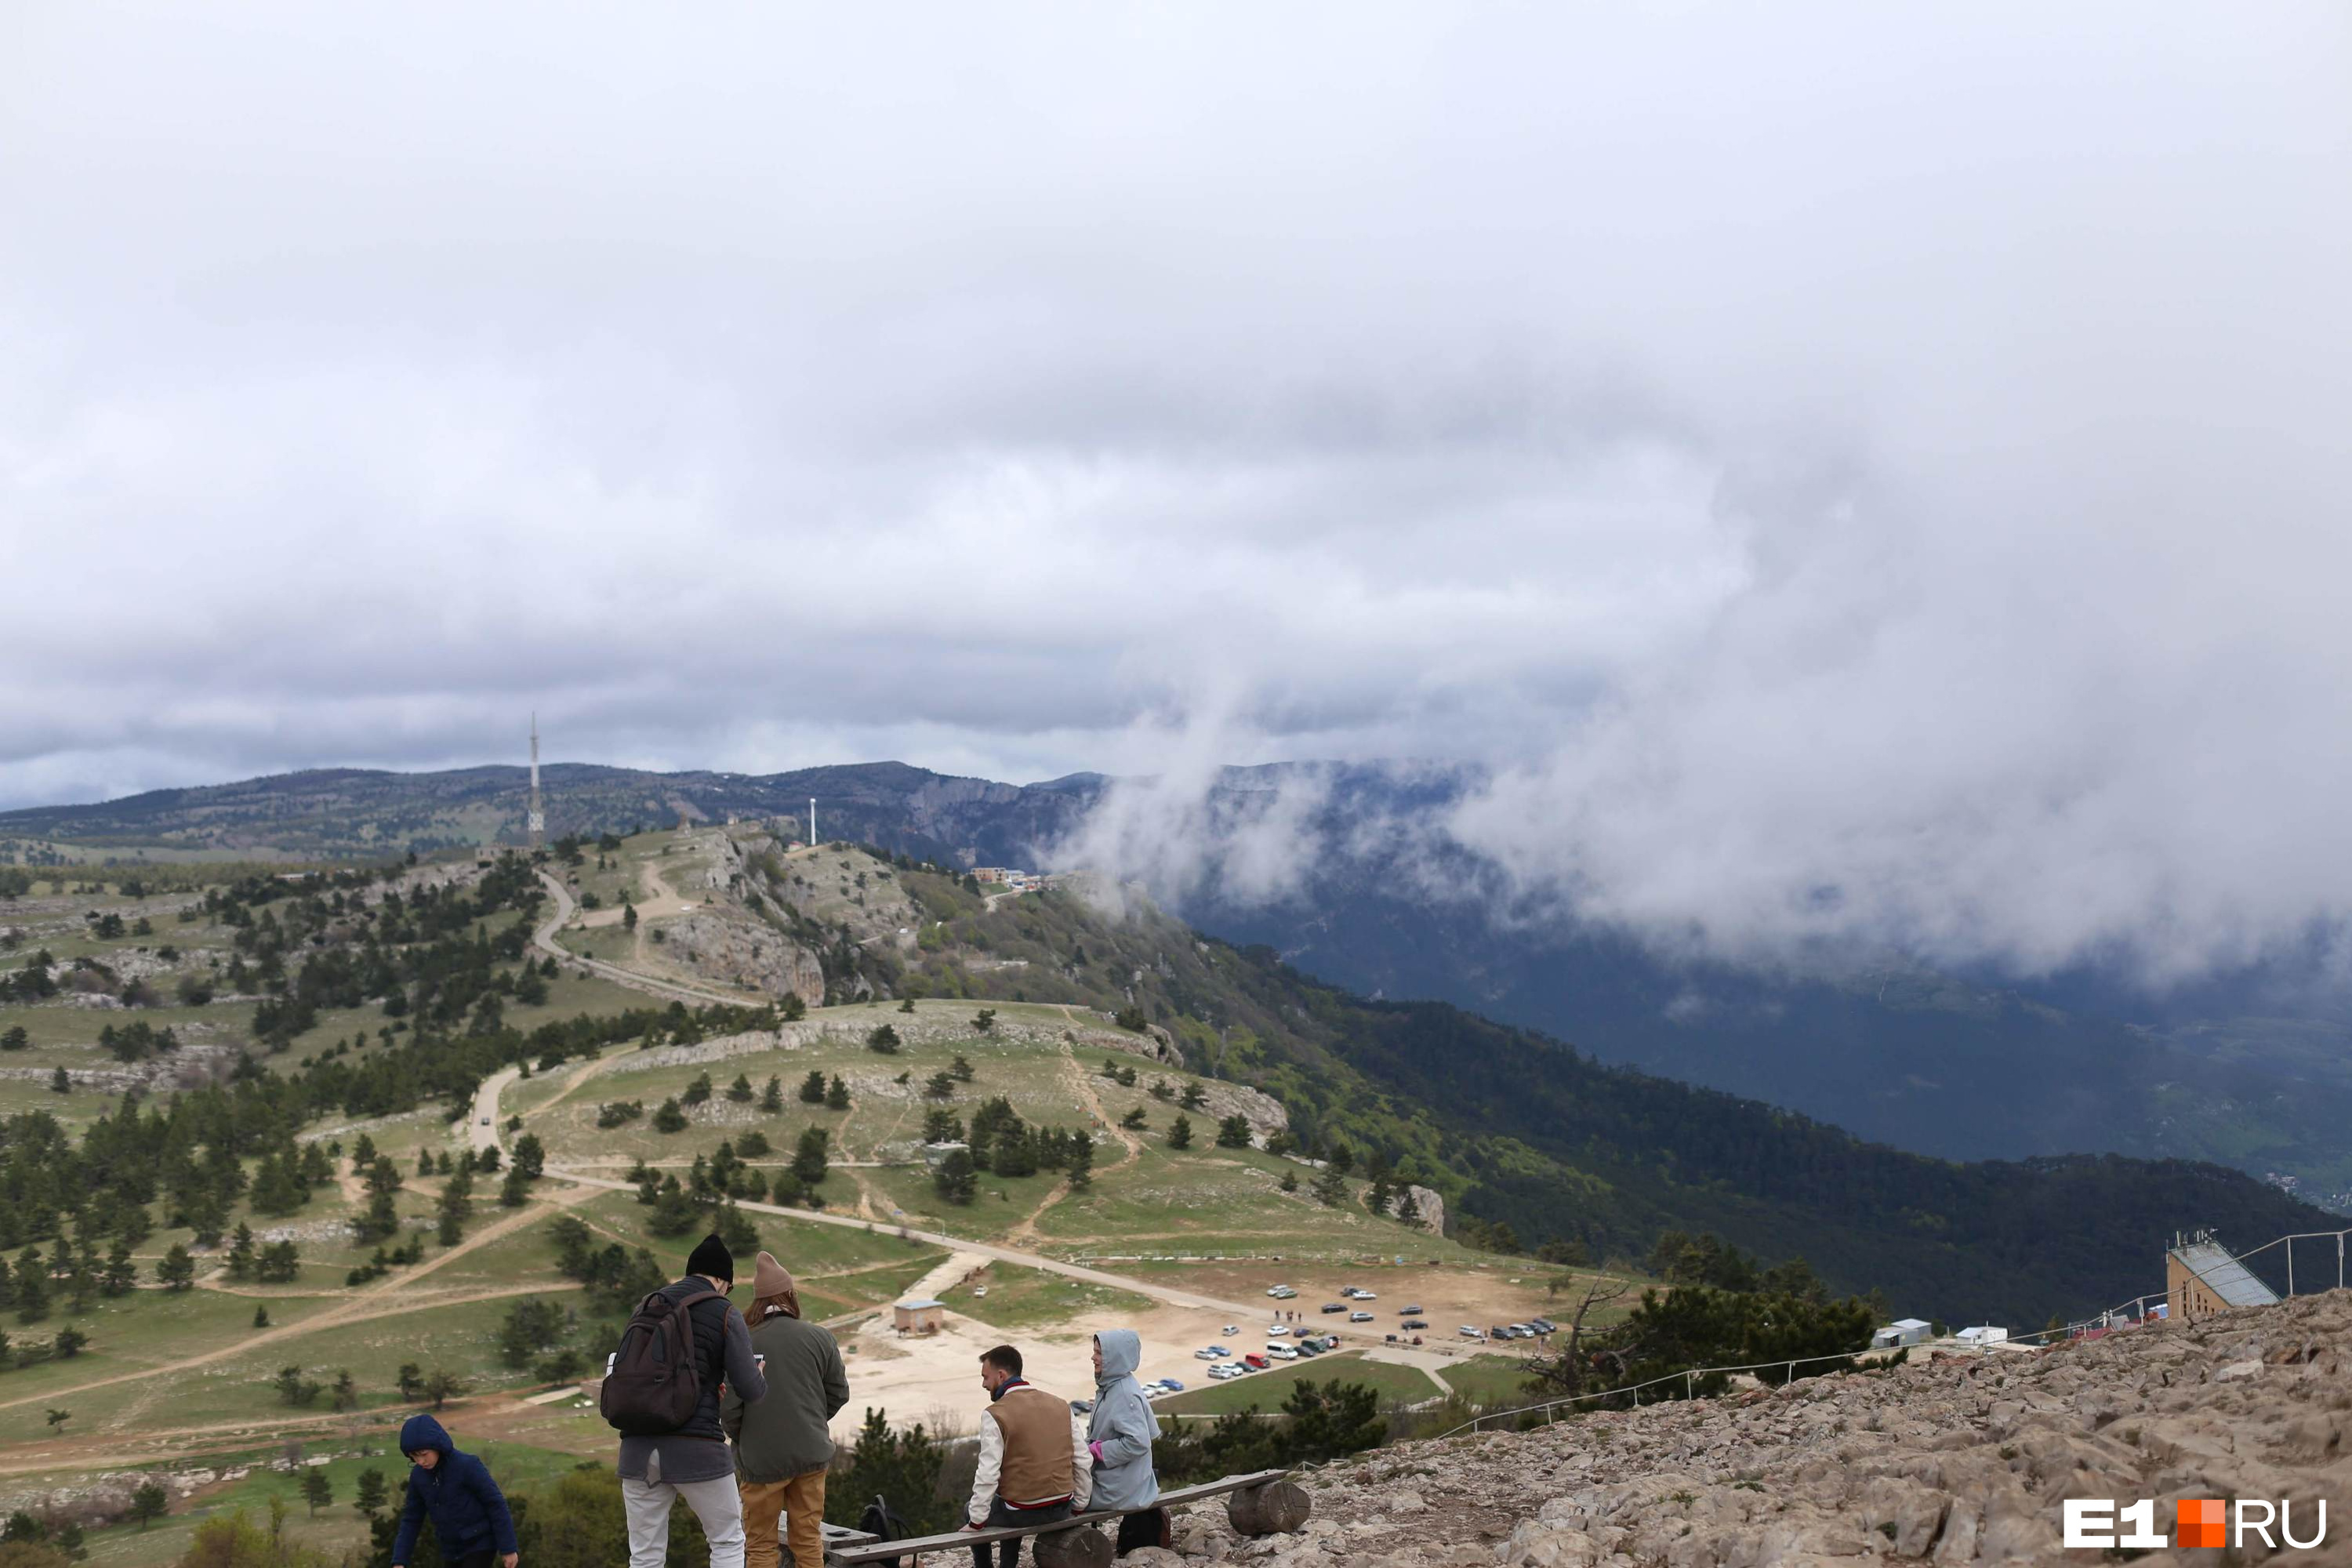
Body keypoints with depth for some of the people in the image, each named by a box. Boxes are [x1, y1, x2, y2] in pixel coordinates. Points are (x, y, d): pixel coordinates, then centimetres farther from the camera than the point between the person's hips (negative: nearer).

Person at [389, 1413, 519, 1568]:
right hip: (452, 1551, 6)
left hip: (479, 1546, -6)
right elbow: (412, 1519, 6)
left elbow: (496, 1504, -16)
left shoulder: (468, 1466, -20)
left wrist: (508, 1548, -15)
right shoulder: (419, 1476, -2)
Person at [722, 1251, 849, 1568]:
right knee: (808, 1540, 13)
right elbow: (838, 1393, 5)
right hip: (811, 1453, 3)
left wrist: (741, 1440, 9)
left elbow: (728, 1407, -11)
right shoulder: (819, 1338, -4)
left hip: (761, 1459, -3)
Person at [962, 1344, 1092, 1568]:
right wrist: (1079, 1506, 18)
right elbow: (1084, 1462, 6)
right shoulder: (1061, 1406, 4)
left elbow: (988, 1475, -17)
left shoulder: (994, 1415, -14)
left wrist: (975, 1522, -8)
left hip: (1023, 1513, -6)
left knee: (970, 1511, 24)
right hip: (1061, 1511, 6)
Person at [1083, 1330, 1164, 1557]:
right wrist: (1087, 1446, 3)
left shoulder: (1125, 1394, -22)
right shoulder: (1111, 1386, 6)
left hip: (1117, 1488, -9)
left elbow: (1137, 1443, -28)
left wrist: (1095, 1451, -20)